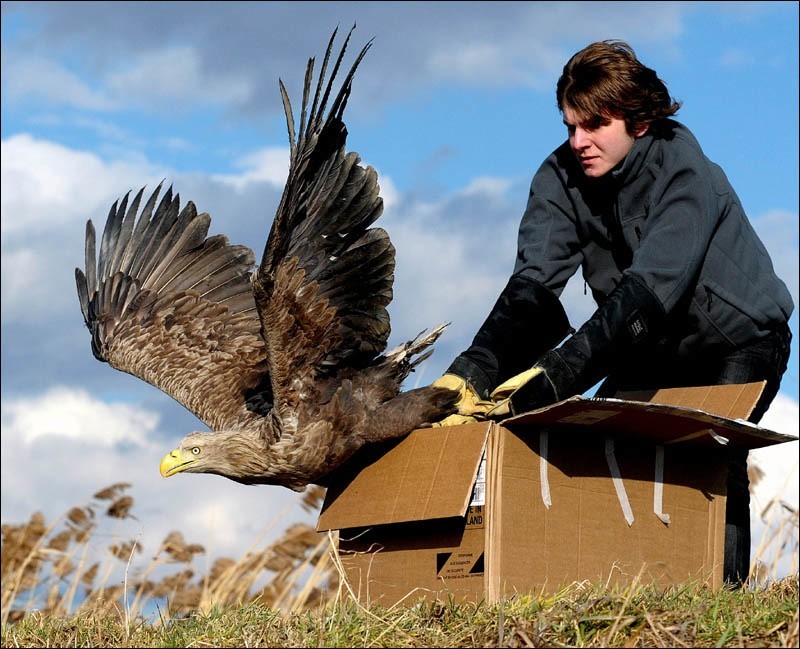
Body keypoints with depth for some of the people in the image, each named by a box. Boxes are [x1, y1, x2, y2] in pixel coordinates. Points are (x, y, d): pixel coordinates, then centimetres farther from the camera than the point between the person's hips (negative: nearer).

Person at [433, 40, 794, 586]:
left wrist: (553, 377, -53)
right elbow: (533, 285, -25)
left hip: (738, 340, -5)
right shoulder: (561, 178, -13)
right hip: (653, 350, 6)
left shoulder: (686, 174, -29)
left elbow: (645, 293, -41)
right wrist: (468, 374, -43)